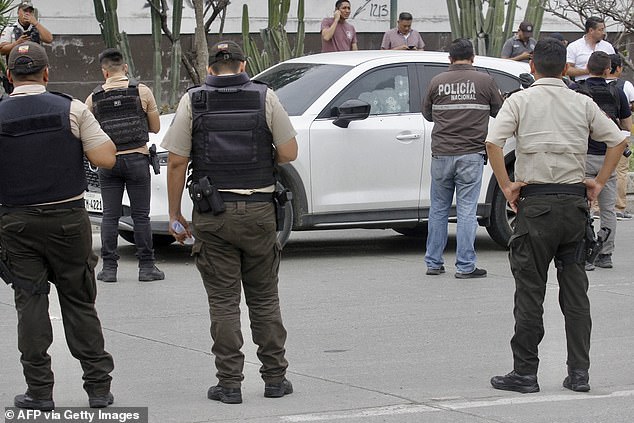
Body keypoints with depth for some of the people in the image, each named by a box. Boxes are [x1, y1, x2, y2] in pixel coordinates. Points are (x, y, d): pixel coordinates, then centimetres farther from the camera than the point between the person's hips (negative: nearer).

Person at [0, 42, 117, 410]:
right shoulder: (73, 110, -6)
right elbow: (106, 159, -8)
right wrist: (92, 131, 9)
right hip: (67, 218, 0)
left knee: (30, 303, 5)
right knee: (79, 303, 8)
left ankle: (40, 391, 4)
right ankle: (98, 386, 8)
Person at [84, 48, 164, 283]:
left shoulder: (94, 98, 1)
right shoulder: (142, 92, -2)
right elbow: (155, 127, 6)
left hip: (108, 161, 1)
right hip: (137, 158, -1)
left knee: (110, 216, 6)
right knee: (141, 215, 3)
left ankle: (109, 267, 4)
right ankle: (146, 267, 4)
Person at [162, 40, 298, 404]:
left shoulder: (192, 102, 0)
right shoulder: (265, 98, 0)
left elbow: (177, 162, -4)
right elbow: (289, 153, -1)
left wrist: (175, 215, 3)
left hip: (212, 213, -1)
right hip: (258, 210, 1)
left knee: (223, 300, 3)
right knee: (265, 298, 11)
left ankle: (230, 382, 2)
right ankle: (275, 377, 14)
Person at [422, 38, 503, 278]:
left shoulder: (437, 82, 3)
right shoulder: (484, 81, -2)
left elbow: (428, 114, 15)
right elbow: (499, 112, 10)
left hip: (441, 153, 2)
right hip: (471, 154, -2)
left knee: (438, 209, 12)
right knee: (466, 211, -1)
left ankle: (434, 263, 16)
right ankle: (465, 266, -2)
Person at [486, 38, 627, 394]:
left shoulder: (521, 101, -2)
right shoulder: (583, 103, 7)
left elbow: (493, 141, -16)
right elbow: (618, 140, 6)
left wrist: (506, 186, -7)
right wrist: (599, 182, 10)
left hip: (536, 202, -3)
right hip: (575, 201, 3)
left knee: (530, 290, 1)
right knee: (576, 289, 9)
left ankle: (525, 373, 3)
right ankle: (579, 372, 9)